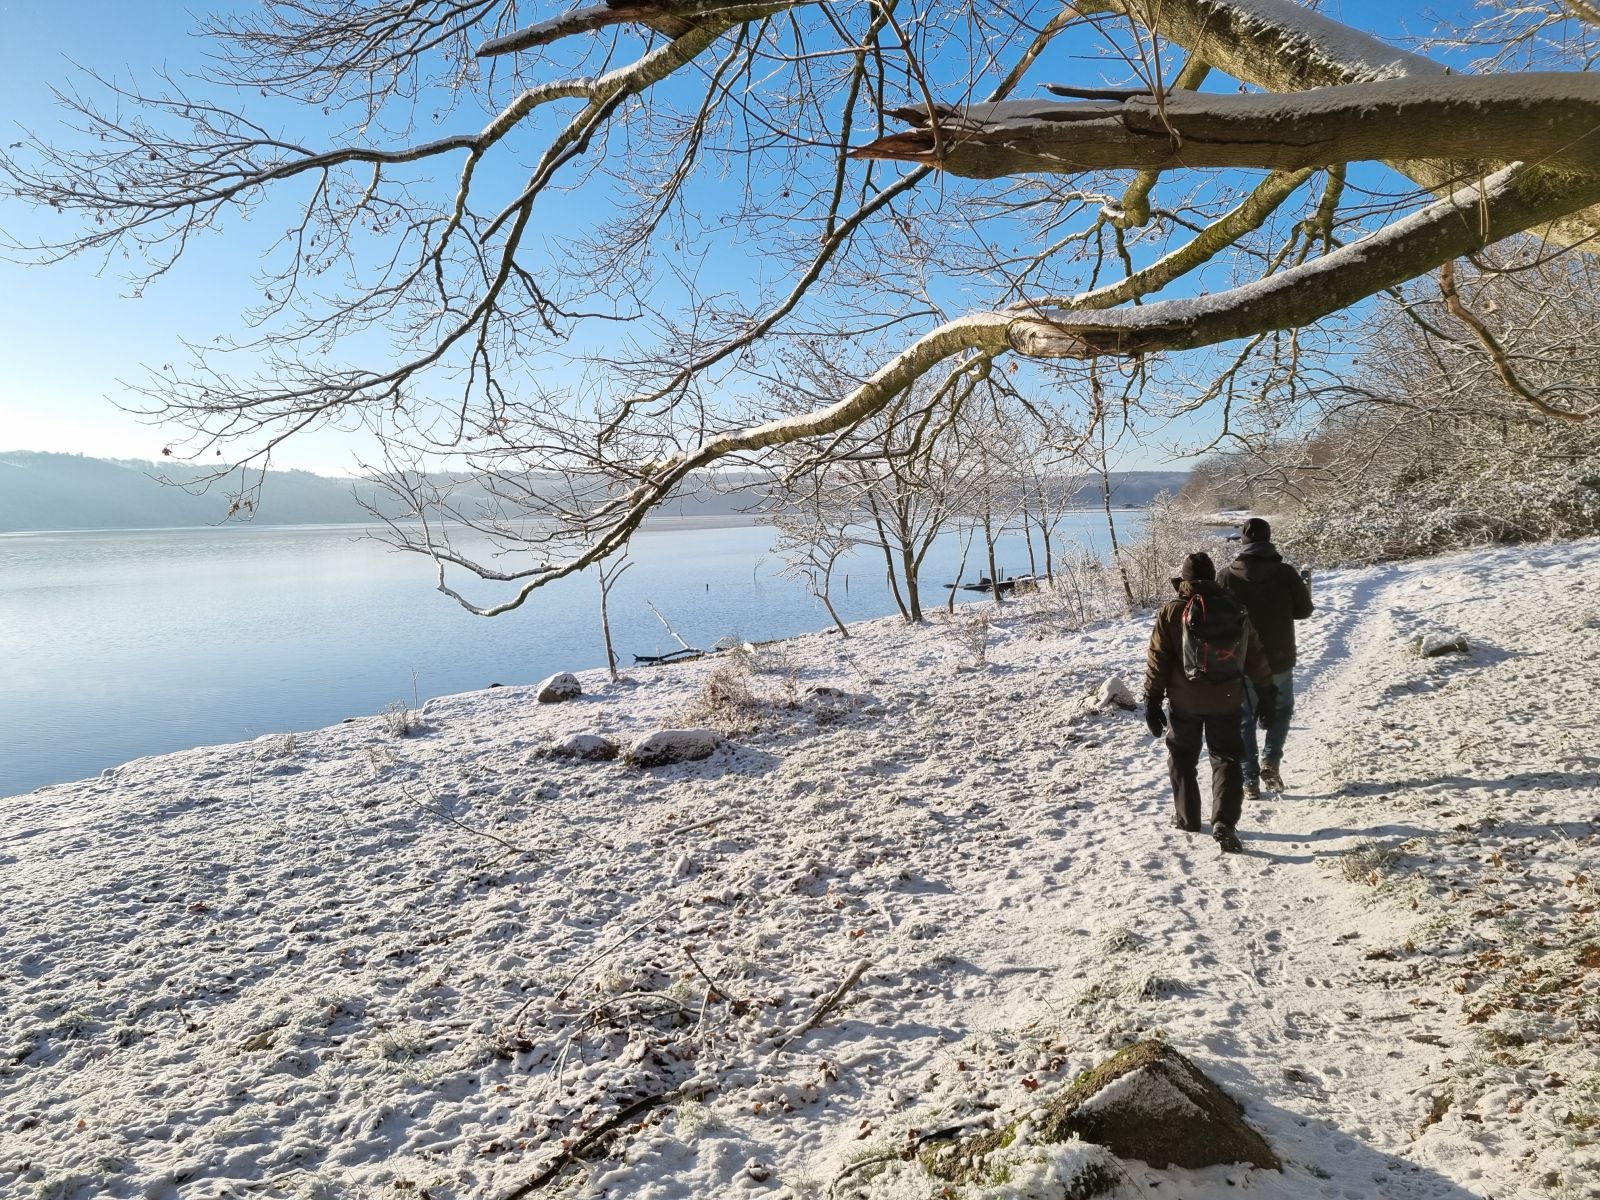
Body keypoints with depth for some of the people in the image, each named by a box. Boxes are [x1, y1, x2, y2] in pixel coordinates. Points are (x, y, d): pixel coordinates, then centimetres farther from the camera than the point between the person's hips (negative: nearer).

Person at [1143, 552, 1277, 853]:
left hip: (1184, 702, -2)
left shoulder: (1171, 612, -9)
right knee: (1226, 759, 9)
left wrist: (1152, 701, -3)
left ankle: (1187, 817, 22)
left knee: (1182, 758, 16)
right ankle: (1225, 822, -5)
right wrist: (1265, 695, 16)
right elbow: (1256, 659, 7)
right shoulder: (1236, 611, 1)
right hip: (1226, 702, 2)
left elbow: (1157, 661, -9)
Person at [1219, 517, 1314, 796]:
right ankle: (1270, 760, 5)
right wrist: (1306, 588, 20)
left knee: (1244, 719, 11)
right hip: (1279, 660, 0)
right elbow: (1303, 610, 1)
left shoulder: (1228, 576, -10)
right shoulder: (1285, 573, -10)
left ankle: (1250, 780, 11)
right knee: (1282, 710, 23)